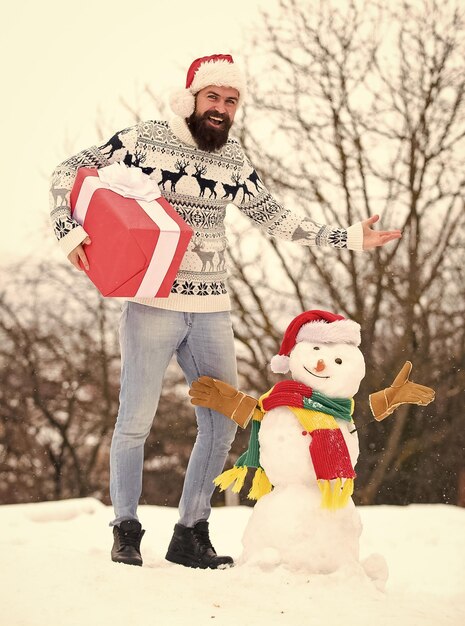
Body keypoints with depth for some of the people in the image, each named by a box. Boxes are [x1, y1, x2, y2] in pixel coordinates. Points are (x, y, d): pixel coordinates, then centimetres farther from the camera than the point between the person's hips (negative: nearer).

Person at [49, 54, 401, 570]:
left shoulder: (234, 161, 9)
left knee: (222, 424, 4)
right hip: (151, 304, -5)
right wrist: (69, 231, -13)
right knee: (135, 420, -3)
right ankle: (126, 531, 12)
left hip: (211, 310, 5)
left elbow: (276, 219, 18)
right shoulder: (144, 140, -4)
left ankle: (190, 534, 16)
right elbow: (69, 173, 2)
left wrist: (347, 238, 12)